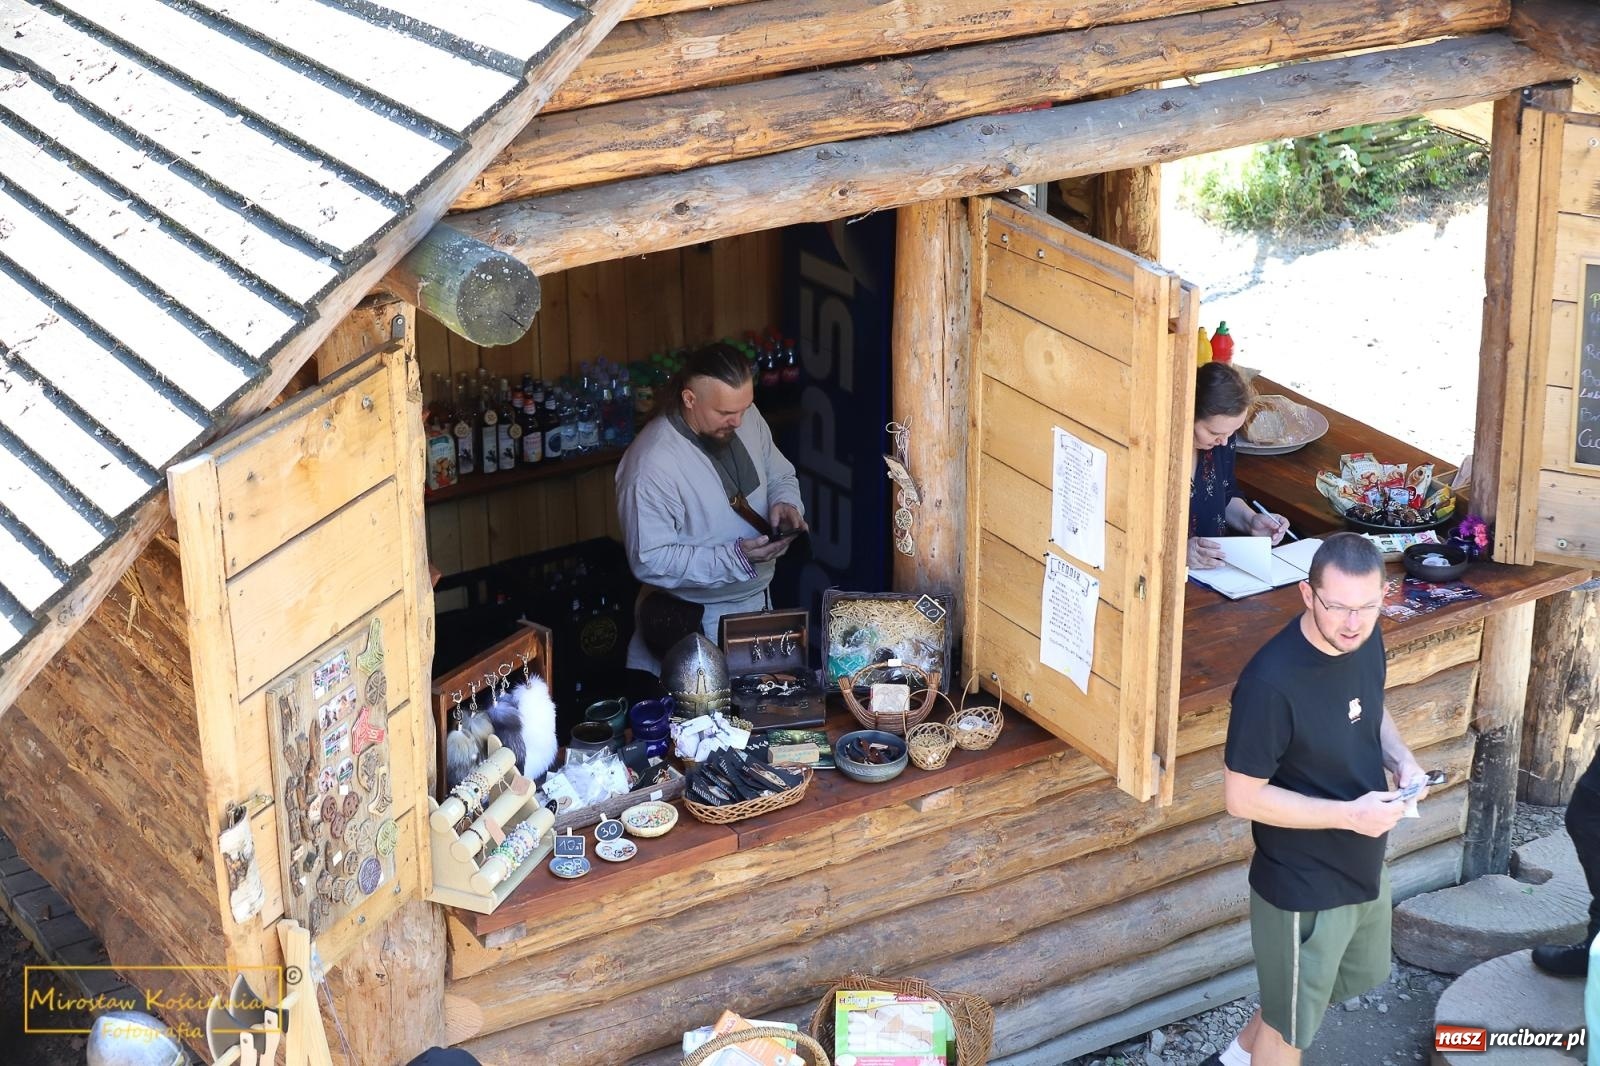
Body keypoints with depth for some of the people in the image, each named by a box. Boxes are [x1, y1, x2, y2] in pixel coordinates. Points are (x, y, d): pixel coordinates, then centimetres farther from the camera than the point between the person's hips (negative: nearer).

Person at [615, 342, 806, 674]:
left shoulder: (747, 418, -6)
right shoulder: (651, 464, -28)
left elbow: (780, 476, 11)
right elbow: (650, 560, -27)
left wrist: (785, 502, -13)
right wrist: (735, 558, -32)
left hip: (757, 599, 7)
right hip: (695, 619, -7)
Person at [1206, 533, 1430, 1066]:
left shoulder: (1364, 639, -9)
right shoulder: (1271, 683, -32)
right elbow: (1242, 798, -25)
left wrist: (1401, 758, -8)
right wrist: (1349, 814, -28)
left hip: (1364, 865, 8)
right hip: (1303, 885, -8)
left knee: (1346, 980, 30)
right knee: (1291, 1022, 14)